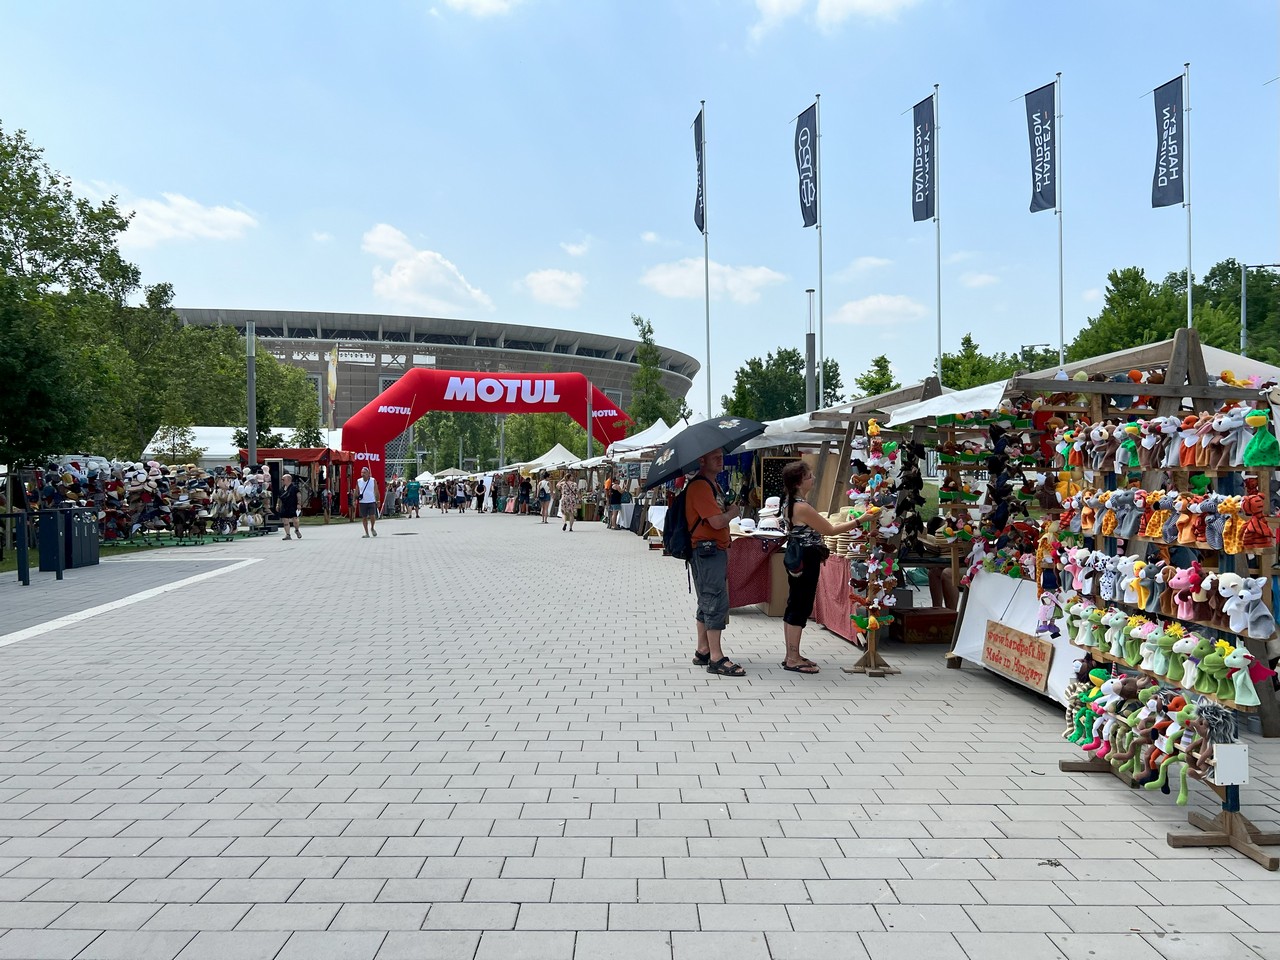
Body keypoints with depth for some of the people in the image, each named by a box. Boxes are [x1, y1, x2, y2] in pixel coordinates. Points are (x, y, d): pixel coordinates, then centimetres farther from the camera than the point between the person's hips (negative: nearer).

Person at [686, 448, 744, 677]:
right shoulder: (700, 486, -16)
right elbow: (717, 522, -21)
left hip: (717, 550, 11)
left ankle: (702, 651, 22)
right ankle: (716, 658, -8)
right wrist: (732, 512, -4)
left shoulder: (713, 484, 18)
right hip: (707, 551, -11)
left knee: (708, 602, 14)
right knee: (716, 602, -11)